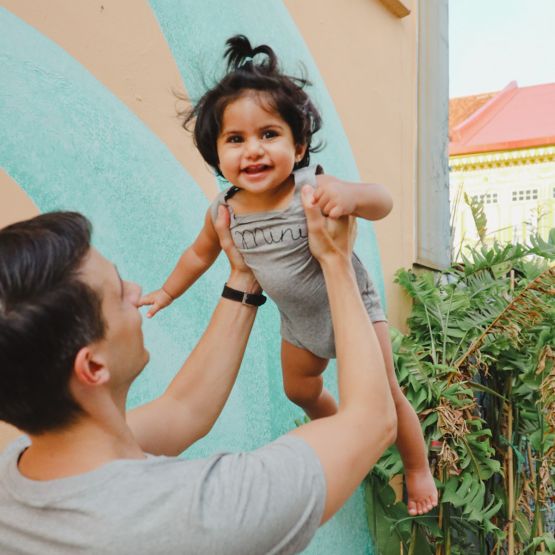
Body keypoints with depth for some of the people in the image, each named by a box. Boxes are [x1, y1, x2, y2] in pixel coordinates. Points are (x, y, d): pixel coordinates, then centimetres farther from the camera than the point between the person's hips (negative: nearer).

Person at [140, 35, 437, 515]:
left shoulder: (311, 189, -32)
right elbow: (200, 253, 4)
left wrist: (351, 194, -53)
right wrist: (168, 293, 15)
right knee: (300, 390, 24)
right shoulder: (224, 212, -16)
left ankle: (419, 471, 28)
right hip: (299, 320, 5)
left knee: (383, 395, 2)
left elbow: (382, 203, -31)